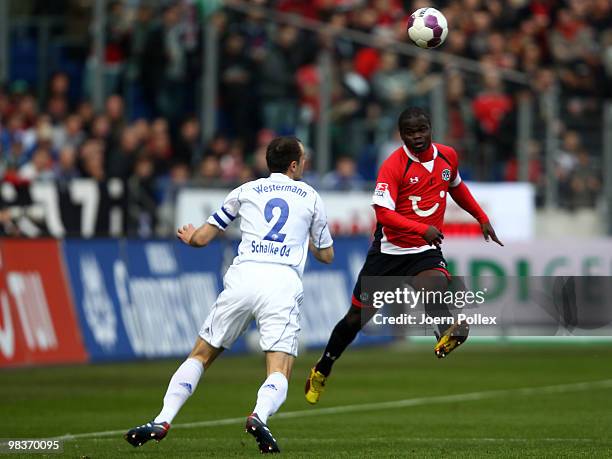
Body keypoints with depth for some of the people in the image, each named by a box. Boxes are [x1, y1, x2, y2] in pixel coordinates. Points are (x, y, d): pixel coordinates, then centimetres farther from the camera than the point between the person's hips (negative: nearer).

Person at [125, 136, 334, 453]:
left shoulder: (246, 191, 18)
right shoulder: (310, 197, 19)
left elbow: (201, 238, 22)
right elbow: (326, 255, 30)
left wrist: (188, 236, 46)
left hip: (243, 276, 1)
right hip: (284, 282, -1)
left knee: (201, 355, 14)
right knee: (279, 375, -4)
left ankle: (162, 421, 1)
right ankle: (260, 415, -36)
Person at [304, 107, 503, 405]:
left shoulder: (447, 156, 3)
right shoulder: (393, 166, -14)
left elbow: (456, 187, 26)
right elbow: (383, 213, -24)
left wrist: (482, 218, 26)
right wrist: (423, 229, -35)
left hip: (425, 252, 2)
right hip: (389, 250, -2)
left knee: (436, 284, -35)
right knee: (357, 318, 8)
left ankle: (447, 334, -64)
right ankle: (321, 372, 31)